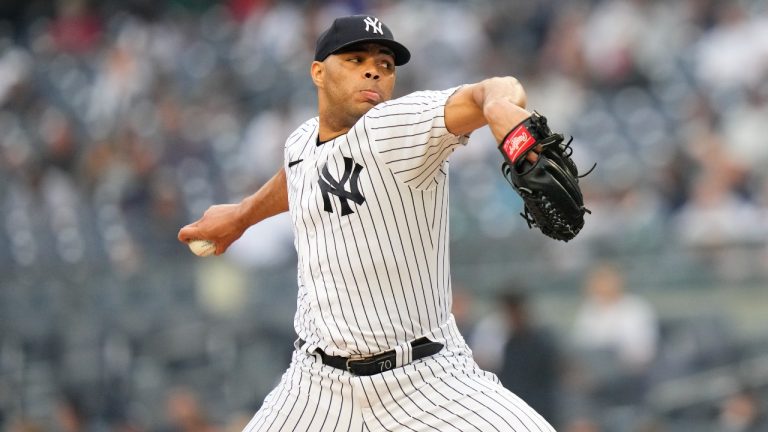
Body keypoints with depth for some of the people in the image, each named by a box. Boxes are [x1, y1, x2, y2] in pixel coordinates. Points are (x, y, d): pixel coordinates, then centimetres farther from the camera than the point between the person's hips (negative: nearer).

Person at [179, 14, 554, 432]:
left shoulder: (401, 123, -15)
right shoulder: (301, 143, 4)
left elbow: (499, 90, -34)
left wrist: (499, 104, -58)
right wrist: (243, 214, 48)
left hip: (428, 379, -5)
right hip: (319, 384, 5)